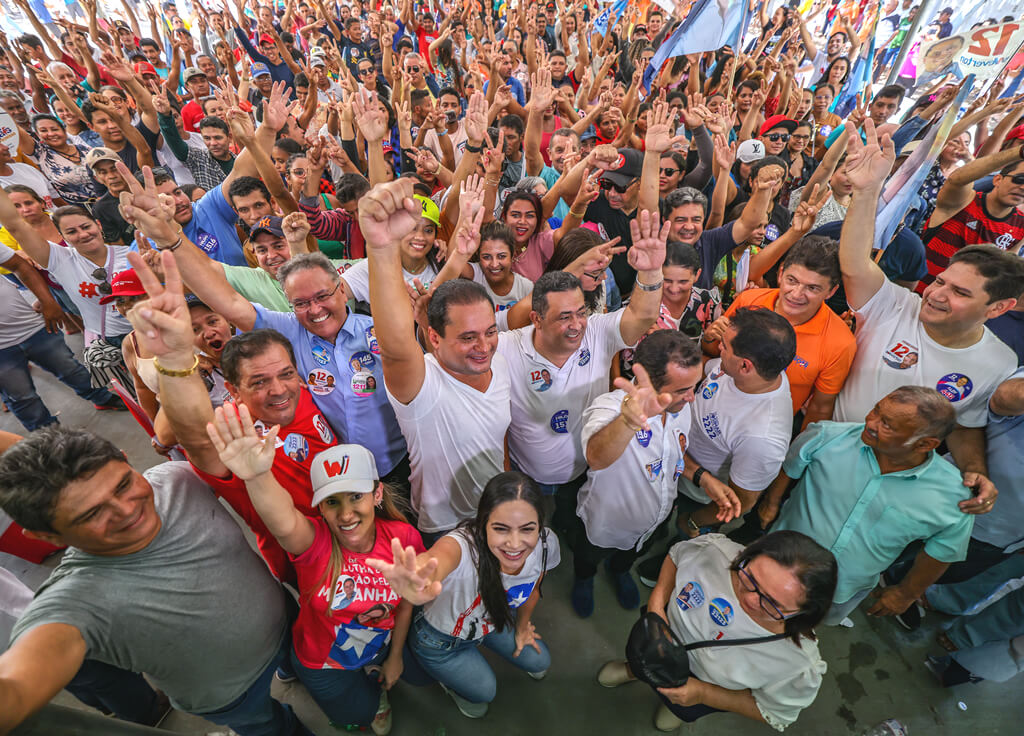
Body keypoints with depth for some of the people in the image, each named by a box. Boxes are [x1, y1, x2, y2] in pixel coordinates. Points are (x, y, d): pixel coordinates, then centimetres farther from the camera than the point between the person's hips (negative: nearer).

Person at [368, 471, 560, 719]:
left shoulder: (546, 544, -29)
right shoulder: (464, 545, -46)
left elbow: (532, 588, -5)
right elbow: (435, 558, -73)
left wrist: (522, 628, 12)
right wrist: (418, 580, -96)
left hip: (496, 620, 5)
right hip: (440, 637, -4)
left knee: (539, 662, 15)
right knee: (484, 691, 3)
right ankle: (450, 680, 36)